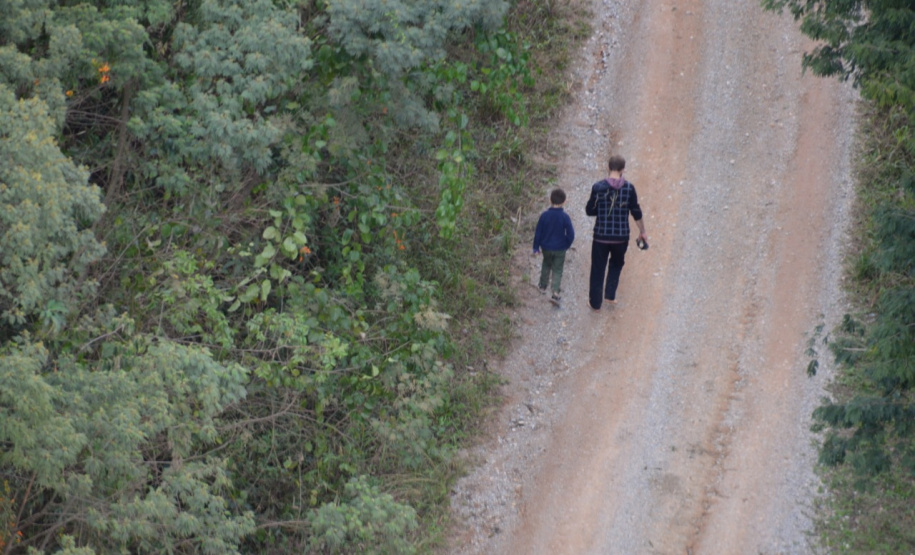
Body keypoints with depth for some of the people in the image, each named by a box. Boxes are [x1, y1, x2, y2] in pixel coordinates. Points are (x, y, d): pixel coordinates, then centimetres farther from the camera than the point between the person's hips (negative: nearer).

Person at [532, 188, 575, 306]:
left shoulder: (544, 215, -12)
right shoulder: (564, 217, -16)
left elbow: (538, 233, -5)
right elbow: (570, 234, -11)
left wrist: (536, 248, 5)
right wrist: (566, 245, 8)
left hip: (546, 247, 2)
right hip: (560, 249, -2)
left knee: (546, 265, 27)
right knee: (557, 271, 5)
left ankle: (543, 286, 37)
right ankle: (556, 293, -10)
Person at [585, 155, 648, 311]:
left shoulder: (598, 187, -11)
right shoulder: (629, 188, -9)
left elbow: (589, 210, -4)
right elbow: (636, 212, -1)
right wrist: (642, 232, 12)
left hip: (601, 236, -1)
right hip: (621, 236, 1)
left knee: (598, 269, 12)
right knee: (617, 263, 27)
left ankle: (595, 302, 19)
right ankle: (610, 294, 21)